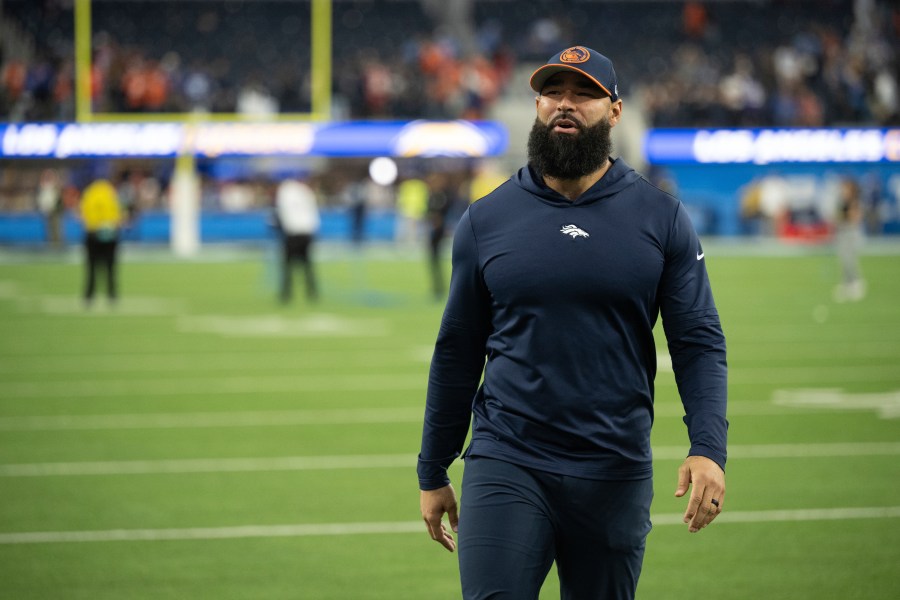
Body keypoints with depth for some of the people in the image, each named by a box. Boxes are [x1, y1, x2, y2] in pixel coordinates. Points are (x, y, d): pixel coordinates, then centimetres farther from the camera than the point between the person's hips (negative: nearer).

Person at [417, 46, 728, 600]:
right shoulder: (486, 221, 6)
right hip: (506, 466, 0)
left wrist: (709, 449, -15)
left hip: (616, 474, 0)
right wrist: (433, 474, 12)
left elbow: (700, 342, 0)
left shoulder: (662, 219, 3)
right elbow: (457, 354, 12)